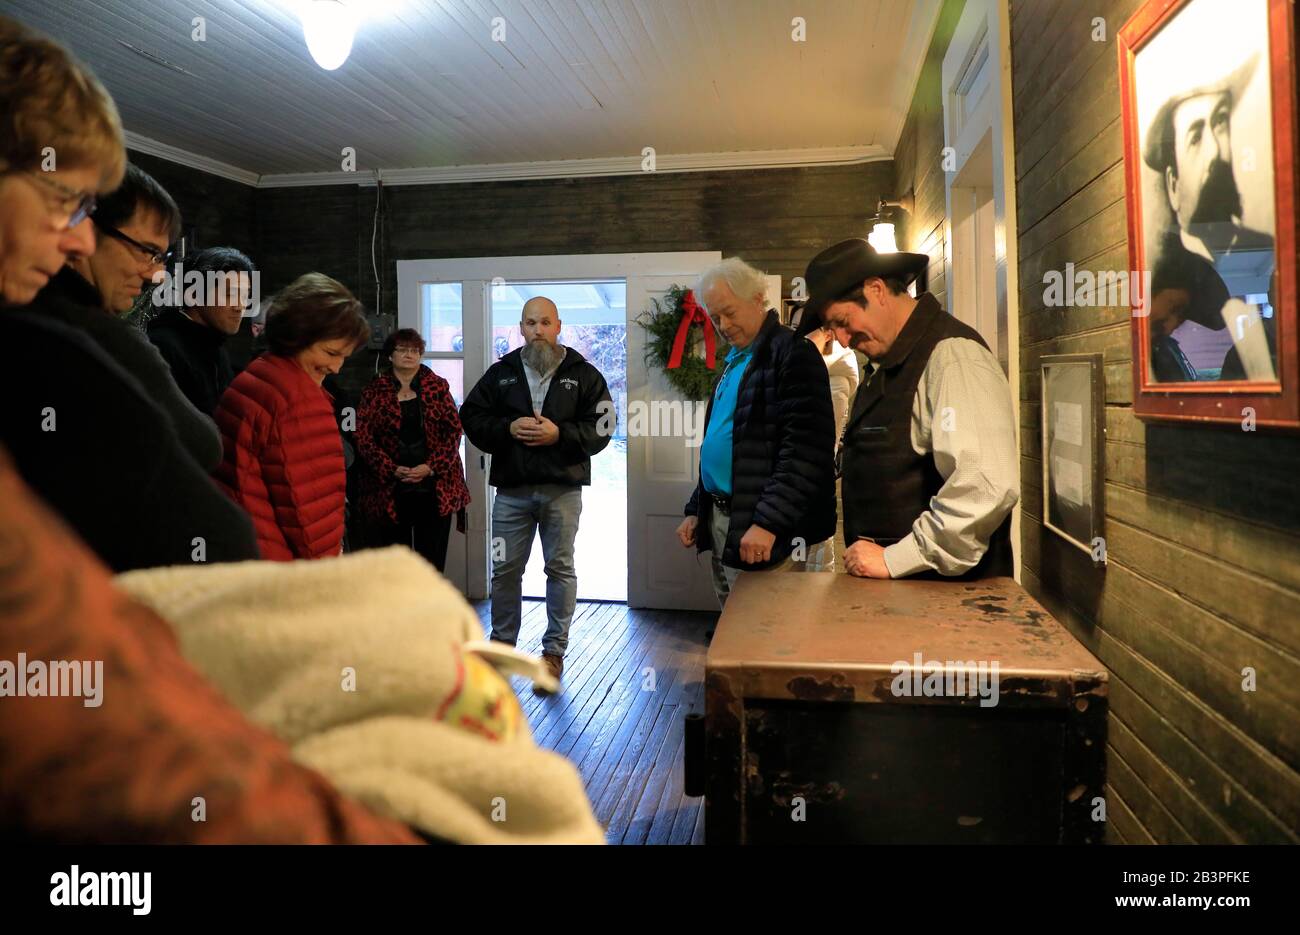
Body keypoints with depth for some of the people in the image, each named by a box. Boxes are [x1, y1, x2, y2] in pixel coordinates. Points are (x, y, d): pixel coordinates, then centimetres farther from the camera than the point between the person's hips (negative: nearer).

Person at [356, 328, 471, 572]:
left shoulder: (437, 387, 7)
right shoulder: (374, 392, 6)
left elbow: (453, 430, 1)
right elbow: (364, 438, 0)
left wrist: (431, 467, -11)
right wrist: (392, 470, -13)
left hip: (435, 488, 0)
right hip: (390, 490, 0)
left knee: (433, 561, 3)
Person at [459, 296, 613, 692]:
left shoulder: (583, 374, 3)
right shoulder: (500, 373, 8)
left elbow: (601, 427, -3)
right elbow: (471, 418, 5)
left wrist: (559, 434, -17)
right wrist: (508, 428, -12)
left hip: (563, 489, -1)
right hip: (511, 488, 2)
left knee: (560, 568, 6)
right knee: (505, 569, 8)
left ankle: (554, 651, 18)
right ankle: (502, 643, 25)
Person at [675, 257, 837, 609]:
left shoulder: (792, 353, -11)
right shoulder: (734, 361, 18)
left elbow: (806, 450, -20)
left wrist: (768, 522, -24)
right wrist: (695, 510, 18)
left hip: (766, 532, -9)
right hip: (722, 521, 9)